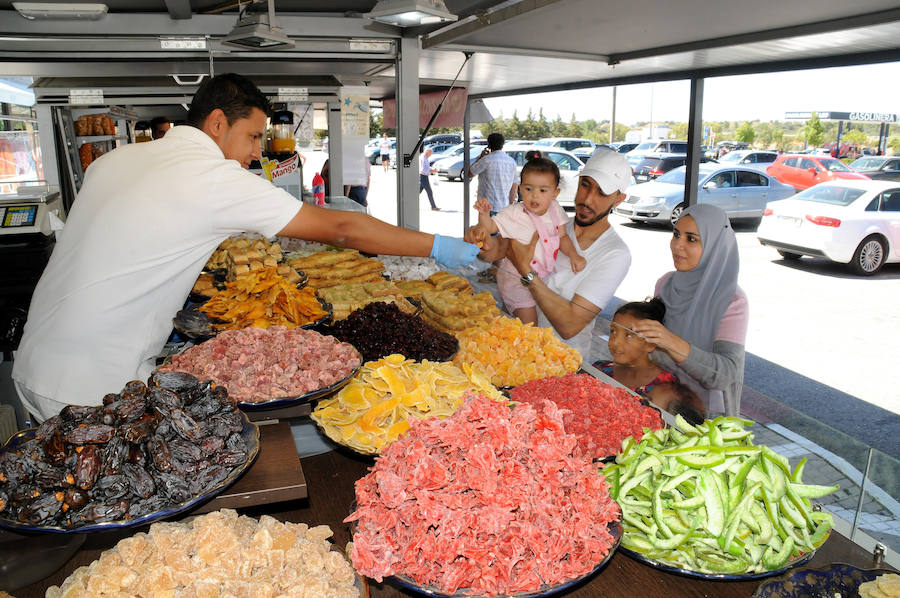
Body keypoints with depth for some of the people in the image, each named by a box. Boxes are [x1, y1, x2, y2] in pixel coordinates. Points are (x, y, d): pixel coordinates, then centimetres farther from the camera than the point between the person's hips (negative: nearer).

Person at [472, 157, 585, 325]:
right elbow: (489, 227, -18)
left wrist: (573, 255, -12)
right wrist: (484, 214, -38)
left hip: (544, 276, 6)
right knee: (529, 324, -11)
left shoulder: (555, 209, -4)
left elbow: (562, 237, 3)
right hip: (516, 278, -6)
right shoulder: (514, 214, -18)